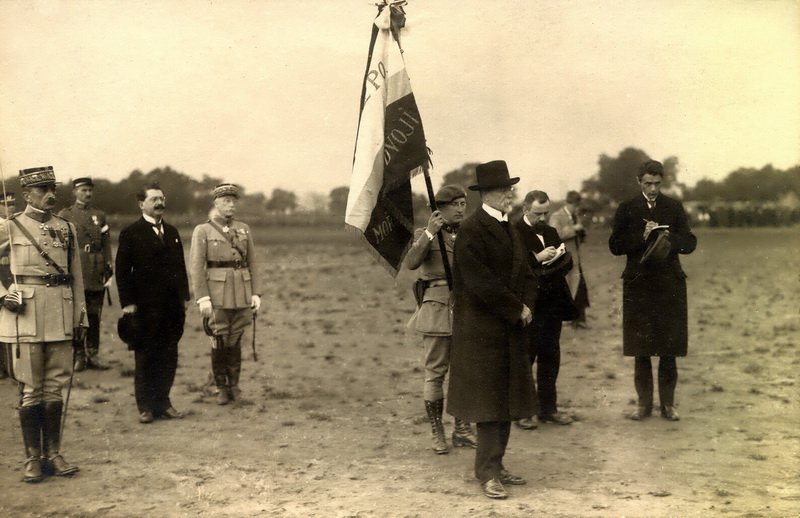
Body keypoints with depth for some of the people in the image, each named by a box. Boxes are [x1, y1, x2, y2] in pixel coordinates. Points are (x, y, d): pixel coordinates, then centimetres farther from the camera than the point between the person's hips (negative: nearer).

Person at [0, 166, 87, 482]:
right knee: (31, 389, 1)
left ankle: (54, 455, 16)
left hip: (61, 315, 3)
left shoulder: (66, 228, 10)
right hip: (26, 315, -3)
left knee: (55, 387, 7)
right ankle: (33, 458, 10)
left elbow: (76, 276, 13)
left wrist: (79, 317, 11)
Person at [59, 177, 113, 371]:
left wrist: (108, 266, 5)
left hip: (96, 273, 3)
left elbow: (106, 243, 13)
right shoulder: (65, 215, 4)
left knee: (94, 315, 6)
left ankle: (93, 355, 11)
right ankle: (78, 356, 2)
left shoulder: (100, 215, 15)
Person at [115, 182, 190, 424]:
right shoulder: (131, 233, -2)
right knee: (145, 358, 3)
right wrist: (127, 302, -11)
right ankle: (145, 406, 11)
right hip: (146, 306, -5)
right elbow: (122, 270, -5)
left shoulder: (172, 232, 15)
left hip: (173, 306, 5)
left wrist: (184, 296, 10)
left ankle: (163, 402, 17)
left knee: (168, 357, 8)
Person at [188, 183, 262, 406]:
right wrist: (202, 298, -12)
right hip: (217, 293, -3)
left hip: (242, 293, 3)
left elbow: (253, 263, 12)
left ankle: (233, 385, 17)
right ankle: (221, 388, 9)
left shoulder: (244, 229, 12)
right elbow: (196, 267, -4)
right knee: (220, 341, -3)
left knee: (235, 341, 6)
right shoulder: (202, 231, 2)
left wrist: (256, 293, 4)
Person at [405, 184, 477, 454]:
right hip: (437, 309, -5)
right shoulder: (424, 234, 0)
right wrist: (430, 233, -25)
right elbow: (411, 262, -20)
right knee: (435, 372, -2)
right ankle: (437, 433, 7)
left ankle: (462, 429, 19)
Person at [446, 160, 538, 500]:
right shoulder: (471, 231, -14)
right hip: (482, 329, -8)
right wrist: (516, 310, -13)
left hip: (510, 329, 8)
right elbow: (482, 283, -21)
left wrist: (527, 306, -5)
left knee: (507, 399, 11)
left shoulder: (509, 229, 14)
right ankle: (488, 472, 2)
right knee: (488, 399, -4)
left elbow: (525, 273, 14)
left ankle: (495, 465, 20)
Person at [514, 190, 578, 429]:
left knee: (550, 357, 11)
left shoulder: (551, 232, 17)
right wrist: (538, 259, -23)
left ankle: (548, 408, 21)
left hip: (551, 304, 7)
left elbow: (567, 261, 18)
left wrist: (548, 269, -3)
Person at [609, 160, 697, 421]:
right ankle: (644, 403, 10)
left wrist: (670, 238, -14)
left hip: (670, 284, 0)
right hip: (638, 284, 0)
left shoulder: (674, 208, 9)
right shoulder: (627, 209, 7)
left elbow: (689, 243, 5)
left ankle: (668, 403, 10)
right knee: (641, 350, 2)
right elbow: (615, 245, 0)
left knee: (669, 349, 1)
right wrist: (641, 236, -13)